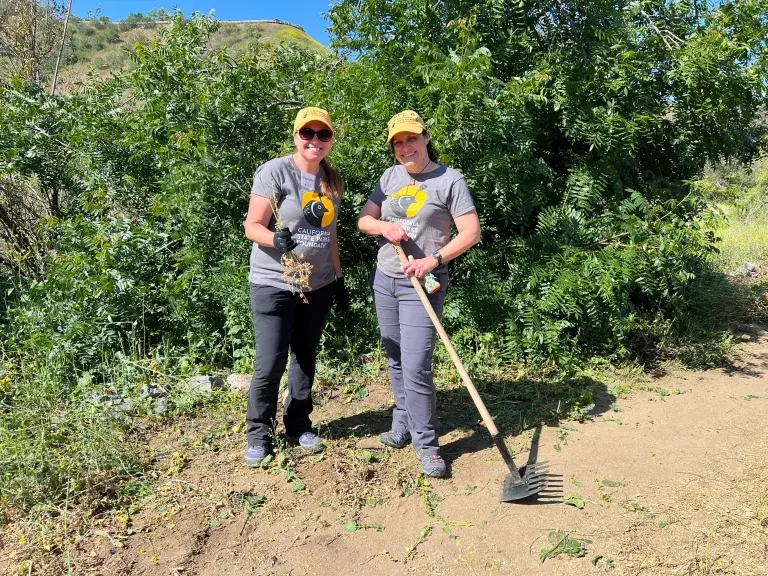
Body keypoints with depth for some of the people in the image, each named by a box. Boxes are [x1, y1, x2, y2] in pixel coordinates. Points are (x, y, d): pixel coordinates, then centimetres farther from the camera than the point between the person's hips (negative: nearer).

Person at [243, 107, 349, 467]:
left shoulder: (331, 181, 9)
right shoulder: (274, 172, -10)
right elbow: (252, 226, -13)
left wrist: (339, 279, 16)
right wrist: (276, 239, -34)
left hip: (318, 286, 6)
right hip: (274, 284, -5)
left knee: (306, 358, 14)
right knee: (270, 364, -3)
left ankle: (299, 425, 31)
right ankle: (259, 435, 17)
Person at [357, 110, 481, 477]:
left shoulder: (449, 180, -7)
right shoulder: (390, 177, 9)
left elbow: (471, 233, -10)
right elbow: (363, 220, 11)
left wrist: (434, 260, -20)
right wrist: (385, 227, -11)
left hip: (422, 285, -6)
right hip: (384, 279, 6)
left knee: (416, 367, -10)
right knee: (395, 361, 15)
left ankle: (426, 444, 6)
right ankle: (403, 425, 32)